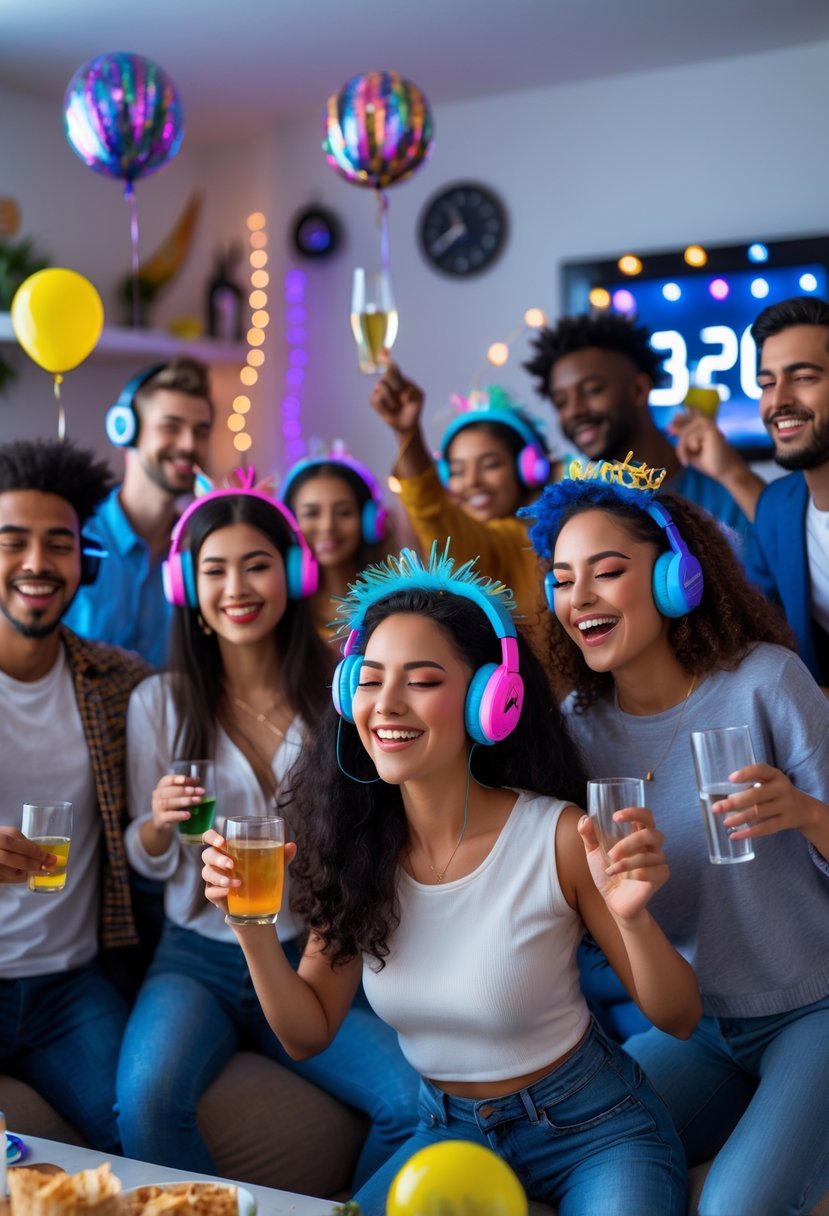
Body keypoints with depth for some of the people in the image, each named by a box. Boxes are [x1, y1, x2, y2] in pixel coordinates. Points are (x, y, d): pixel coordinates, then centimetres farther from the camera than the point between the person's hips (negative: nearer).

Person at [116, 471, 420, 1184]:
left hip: (314, 958, 1)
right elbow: (150, 862, 6)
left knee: (422, 1102, -22)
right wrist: (160, 824, -15)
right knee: (147, 1098, -30)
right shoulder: (158, 702, 0)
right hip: (198, 957, 0)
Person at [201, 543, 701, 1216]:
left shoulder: (561, 837, -23)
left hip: (592, 1128, -3)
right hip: (451, 1131, 3)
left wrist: (633, 916, -35)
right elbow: (309, 1033, -3)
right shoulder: (358, 846, -11)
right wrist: (253, 925, -21)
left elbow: (678, 1019, -14)